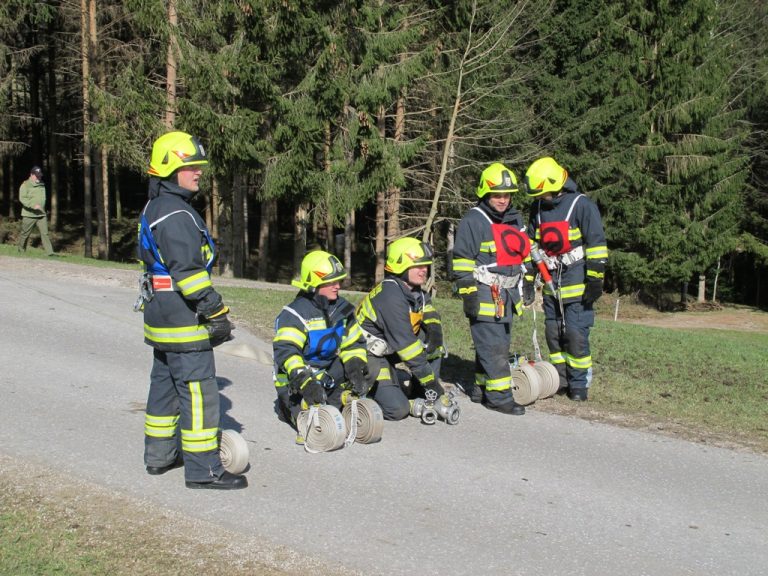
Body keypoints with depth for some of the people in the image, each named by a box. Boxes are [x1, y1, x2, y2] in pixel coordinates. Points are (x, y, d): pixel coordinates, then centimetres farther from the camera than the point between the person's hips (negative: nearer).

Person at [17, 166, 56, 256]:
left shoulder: (42, 185, 13)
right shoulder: (25, 185, -7)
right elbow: (22, 198, -17)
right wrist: (33, 205, -28)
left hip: (41, 215, 4)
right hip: (29, 215, -4)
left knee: (45, 233, -7)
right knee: (25, 234, 8)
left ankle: (50, 252, -13)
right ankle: (21, 251, 27)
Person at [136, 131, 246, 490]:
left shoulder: (154, 209, 16)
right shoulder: (176, 214, -18)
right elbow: (189, 270, -23)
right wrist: (216, 313, -20)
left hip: (160, 315, 11)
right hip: (183, 317, -11)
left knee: (165, 384, 18)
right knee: (198, 390, -7)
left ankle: (159, 455, 29)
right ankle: (203, 469, -3)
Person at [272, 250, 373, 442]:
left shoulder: (342, 308, 6)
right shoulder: (294, 315, -17)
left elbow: (354, 344, 10)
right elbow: (286, 352, -30)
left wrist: (357, 370, -11)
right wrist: (305, 382, -45)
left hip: (328, 373, 7)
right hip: (295, 380, -7)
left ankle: (332, 404, -10)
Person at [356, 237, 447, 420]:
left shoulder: (416, 291, 0)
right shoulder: (390, 296, -28)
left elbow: (431, 318, 9)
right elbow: (406, 343, -29)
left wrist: (434, 332, -15)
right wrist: (432, 382, -25)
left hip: (387, 348, 9)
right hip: (367, 355, -9)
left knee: (434, 344, -4)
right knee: (398, 409, -20)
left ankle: (421, 395, 3)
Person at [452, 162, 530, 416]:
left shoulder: (515, 219, 15)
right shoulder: (473, 221, -10)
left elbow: (524, 253, 25)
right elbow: (462, 260, -12)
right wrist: (468, 294, -15)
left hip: (508, 293, 8)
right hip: (484, 294, -8)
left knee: (500, 344, 13)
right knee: (492, 346, -10)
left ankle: (481, 387, 24)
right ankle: (499, 395, -6)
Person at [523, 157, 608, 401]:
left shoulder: (582, 205, -11)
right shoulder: (538, 208, 9)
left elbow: (597, 245, -11)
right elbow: (532, 243, 19)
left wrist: (595, 280, -13)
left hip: (576, 284, -6)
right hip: (551, 284, 6)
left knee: (576, 335, -7)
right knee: (554, 334, 9)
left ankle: (579, 385, 3)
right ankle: (561, 380, 20)